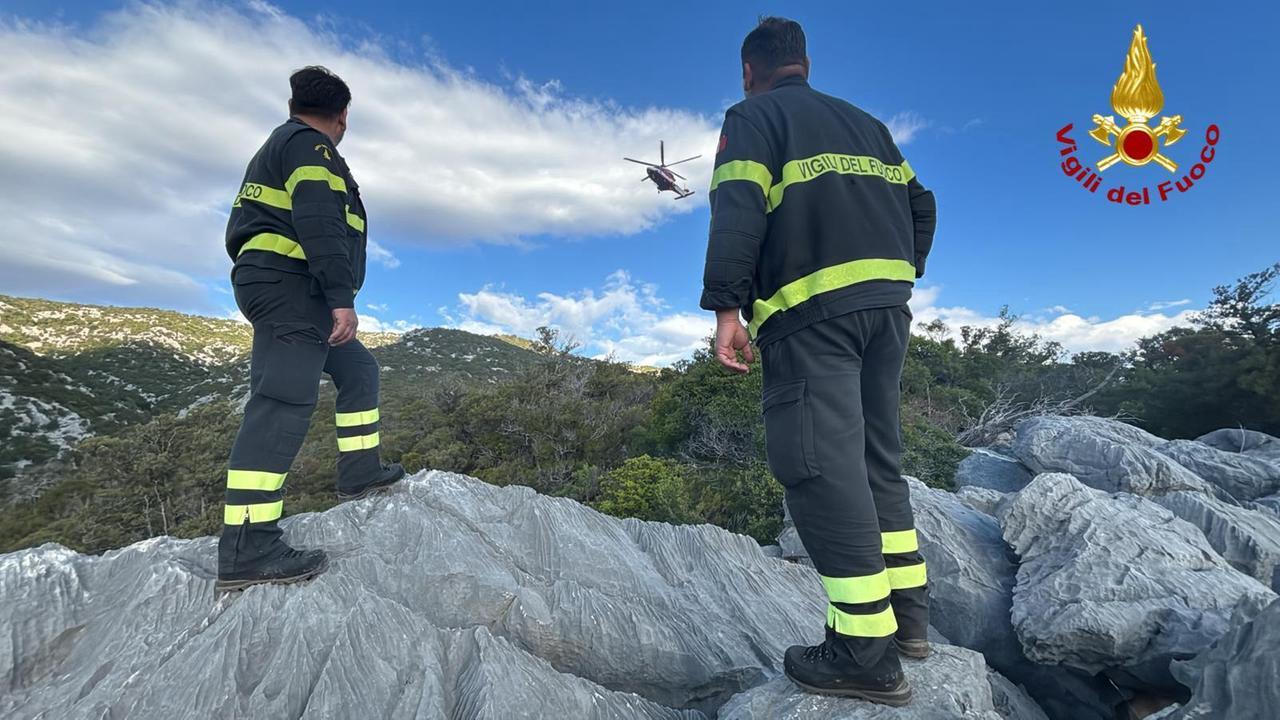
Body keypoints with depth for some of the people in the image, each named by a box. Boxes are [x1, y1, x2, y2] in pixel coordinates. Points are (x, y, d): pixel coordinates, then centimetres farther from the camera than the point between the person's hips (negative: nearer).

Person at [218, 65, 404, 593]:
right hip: (291, 286, -11)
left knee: (358, 370, 18)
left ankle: (359, 472, 17)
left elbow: (244, 229, 29)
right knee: (282, 405, -18)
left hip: (267, 283, 11)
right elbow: (320, 226, -19)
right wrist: (342, 298, -25)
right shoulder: (310, 146, -3)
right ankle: (246, 550, -21)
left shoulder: (276, 146, 28)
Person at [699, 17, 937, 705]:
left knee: (820, 466, -8)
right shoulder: (868, 124, 27)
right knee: (875, 458, 14)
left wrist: (726, 307, -16)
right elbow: (920, 205, 23)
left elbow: (738, 211, -10)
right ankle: (908, 614, 21)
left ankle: (867, 653, -5)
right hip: (887, 305, 8)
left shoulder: (751, 117, 7)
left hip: (809, 312, -7)